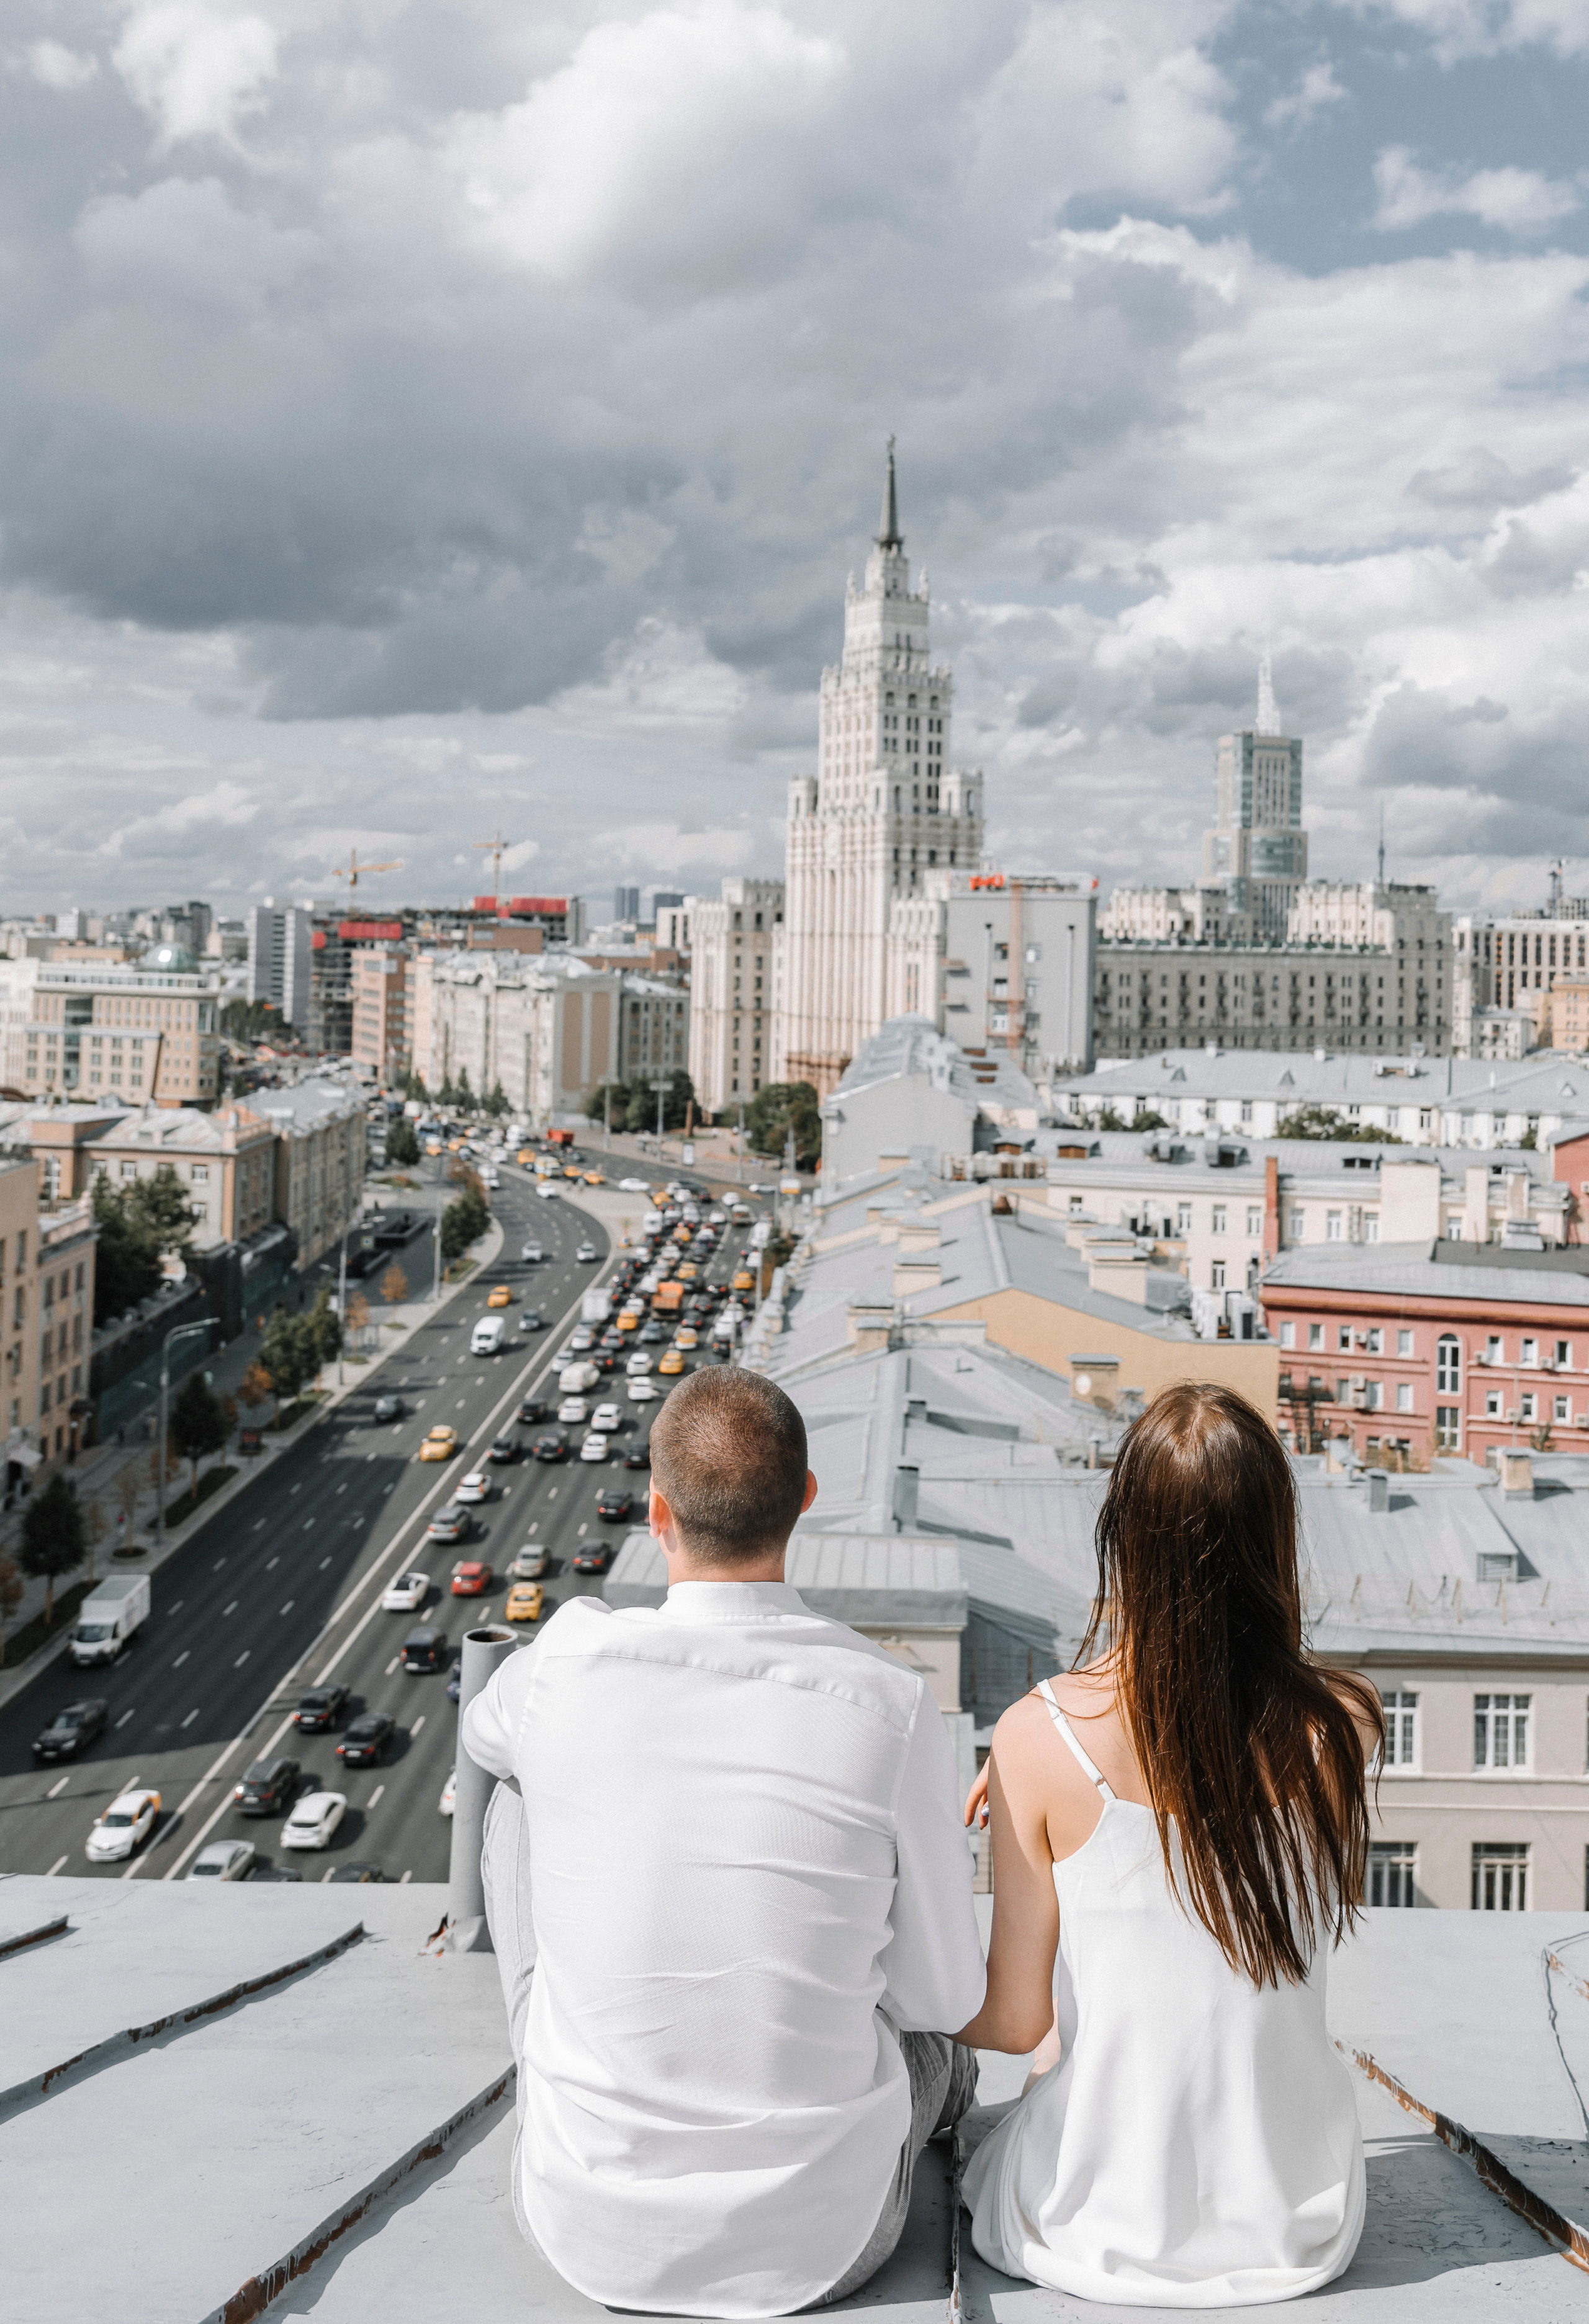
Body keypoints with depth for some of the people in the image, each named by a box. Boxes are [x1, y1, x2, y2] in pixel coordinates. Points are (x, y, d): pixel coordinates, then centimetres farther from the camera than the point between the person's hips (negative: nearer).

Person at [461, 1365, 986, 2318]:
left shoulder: (564, 1665, -15)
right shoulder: (894, 1707, -19)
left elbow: (486, 1731, 12)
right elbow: (944, 1999, -6)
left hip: (594, 2232, 1)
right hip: (821, 2240, -1)